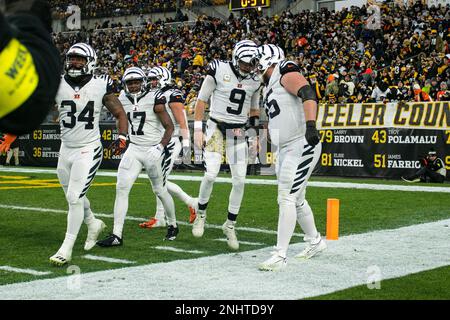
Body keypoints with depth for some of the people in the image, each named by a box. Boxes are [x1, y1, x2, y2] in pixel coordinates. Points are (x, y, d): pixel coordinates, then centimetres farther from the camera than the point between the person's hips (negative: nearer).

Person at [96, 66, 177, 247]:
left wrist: (160, 147, -21)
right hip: (134, 149, 4)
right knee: (121, 189, -8)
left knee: (160, 191, 9)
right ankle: (117, 235, -7)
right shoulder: (123, 99, 2)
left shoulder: (154, 100, -13)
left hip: (153, 150, -4)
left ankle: (173, 225, 34)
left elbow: (169, 127, -11)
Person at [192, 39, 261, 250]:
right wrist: (198, 129, -7)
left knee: (239, 180, -3)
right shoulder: (219, 70, -9)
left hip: (239, 131, 4)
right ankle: (201, 213, 11)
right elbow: (202, 100, -4)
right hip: (216, 126, -4)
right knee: (211, 174, -17)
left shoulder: (255, 80, 4)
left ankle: (230, 225, 13)